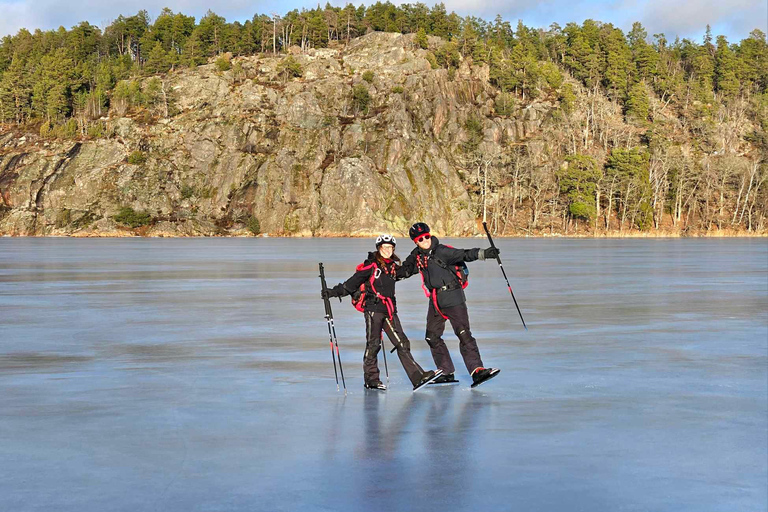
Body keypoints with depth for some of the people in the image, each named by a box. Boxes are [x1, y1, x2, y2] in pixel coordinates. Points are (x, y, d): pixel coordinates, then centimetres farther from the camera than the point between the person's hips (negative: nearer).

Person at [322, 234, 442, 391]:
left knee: (402, 343, 0)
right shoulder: (371, 265, -4)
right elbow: (353, 281, -6)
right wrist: (335, 291, -12)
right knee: (373, 344, -1)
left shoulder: (393, 266, 14)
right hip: (373, 308, -6)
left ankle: (418, 377, -4)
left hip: (389, 310, 6)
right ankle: (371, 379, 11)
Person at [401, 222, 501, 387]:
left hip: (452, 297, -7)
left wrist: (483, 253, -39)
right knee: (432, 336, 9)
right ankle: (447, 373, 18)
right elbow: (405, 271, 23)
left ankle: (477, 370, -19)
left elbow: (463, 255, -24)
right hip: (435, 300, 7)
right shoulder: (416, 256, 7)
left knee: (463, 333, -15)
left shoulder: (442, 251, -13)